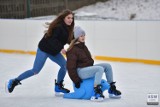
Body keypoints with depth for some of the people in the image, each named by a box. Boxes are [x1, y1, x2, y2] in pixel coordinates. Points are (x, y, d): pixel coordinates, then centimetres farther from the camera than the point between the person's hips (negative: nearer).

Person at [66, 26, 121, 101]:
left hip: (88, 67, 10)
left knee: (107, 66, -2)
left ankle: (112, 89, 5)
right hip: (80, 71, -10)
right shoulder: (72, 50, -15)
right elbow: (70, 67, -17)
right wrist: (76, 80, -18)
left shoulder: (83, 46, 15)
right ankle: (95, 94, -38)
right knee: (100, 69, -30)